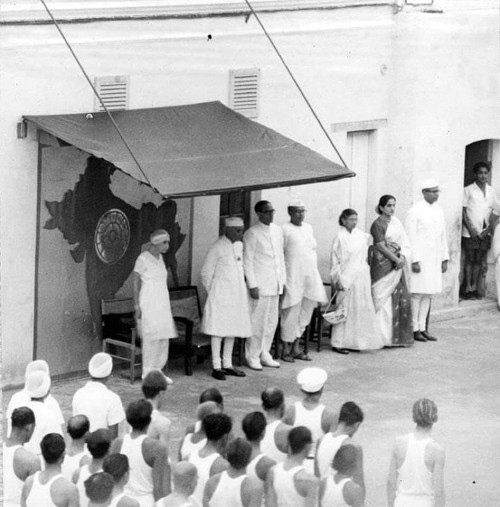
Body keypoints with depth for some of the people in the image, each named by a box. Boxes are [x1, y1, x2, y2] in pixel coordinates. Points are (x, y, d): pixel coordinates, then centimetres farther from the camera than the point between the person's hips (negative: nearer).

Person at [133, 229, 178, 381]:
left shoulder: (160, 258, 12)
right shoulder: (143, 259, -10)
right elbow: (136, 283, -10)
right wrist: (137, 306, -14)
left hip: (162, 303, 8)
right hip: (149, 303, -8)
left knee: (163, 337, 6)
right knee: (150, 337, -7)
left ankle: (157, 370, 14)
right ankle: (147, 373, -1)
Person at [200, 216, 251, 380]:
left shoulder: (239, 245, 9)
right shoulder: (217, 248, -12)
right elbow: (206, 273, -7)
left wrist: (243, 292, 15)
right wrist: (213, 293, -1)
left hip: (237, 293, 7)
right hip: (220, 294, -7)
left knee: (232, 330, 9)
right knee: (219, 330, -4)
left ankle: (227, 365, 16)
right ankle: (216, 367, 0)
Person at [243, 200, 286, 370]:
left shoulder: (278, 231, 11)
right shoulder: (252, 234, -8)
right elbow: (247, 261, -9)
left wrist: (283, 281, 13)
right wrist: (252, 285, -13)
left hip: (275, 285, 6)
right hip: (260, 285, -6)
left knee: (272, 321, 9)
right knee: (257, 321, -4)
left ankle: (265, 354, 19)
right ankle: (252, 356, 5)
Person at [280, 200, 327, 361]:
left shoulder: (308, 228, 14)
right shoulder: (285, 230, -7)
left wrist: (314, 274, 18)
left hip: (311, 275, 7)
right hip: (293, 277, -7)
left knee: (305, 313, 9)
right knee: (291, 313, -4)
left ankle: (296, 348, 18)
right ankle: (286, 350, 5)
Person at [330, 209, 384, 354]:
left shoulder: (360, 235, 7)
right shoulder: (340, 237, -9)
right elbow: (336, 261, -8)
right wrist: (338, 280, -11)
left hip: (361, 278, 6)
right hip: (347, 279, -6)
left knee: (361, 309, 7)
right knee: (345, 310, -4)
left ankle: (353, 342, 15)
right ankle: (339, 343, 2)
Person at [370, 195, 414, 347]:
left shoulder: (396, 222, 13)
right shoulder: (377, 224, -7)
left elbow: (405, 242, 11)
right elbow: (381, 247, -12)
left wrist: (403, 257, -5)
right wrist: (396, 259, -13)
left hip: (398, 264, 7)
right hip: (384, 265, -7)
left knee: (401, 299, 5)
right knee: (384, 300, -6)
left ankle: (398, 337, 12)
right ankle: (384, 338, -3)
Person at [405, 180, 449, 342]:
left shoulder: (439, 211, 13)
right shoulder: (415, 211, -8)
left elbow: (442, 236, 18)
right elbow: (410, 237, -10)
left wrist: (445, 259, 14)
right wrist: (414, 260, -15)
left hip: (434, 260, 6)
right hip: (420, 259, -6)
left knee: (428, 295, 7)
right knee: (417, 294, -5)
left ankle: (422, 328, 12)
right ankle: (414, 330, 1)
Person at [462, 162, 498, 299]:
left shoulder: (491, 191, 9)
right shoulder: (468, 190, -3)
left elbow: (493, 211, 11)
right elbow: (463, 211, -4)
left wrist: (488, 228, -2)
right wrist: (471, 229, -11)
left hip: (484, 233, 4)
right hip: (470, 232, -4)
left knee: (479, 261, 6)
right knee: (469, 260, 0)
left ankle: (475, 287, 11)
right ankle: (468, 288, 4)